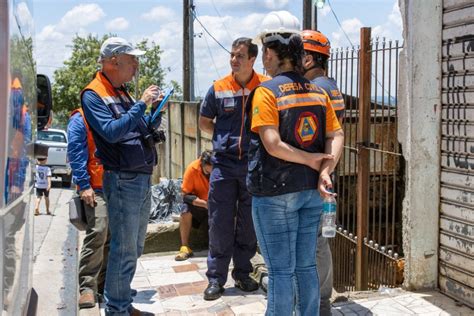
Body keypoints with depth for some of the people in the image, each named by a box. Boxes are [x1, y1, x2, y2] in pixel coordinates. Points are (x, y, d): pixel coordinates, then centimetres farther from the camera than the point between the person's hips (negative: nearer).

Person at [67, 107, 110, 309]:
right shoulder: (80, 119, -1)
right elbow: (75, 153, -9)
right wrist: (84, 186, -15)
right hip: (95, 188, -7)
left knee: (113, 236, 7)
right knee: (97, 233, -17)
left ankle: (104, 283, 17)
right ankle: (87, 287, -11)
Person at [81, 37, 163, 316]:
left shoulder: (121, 92, 15)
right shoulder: (93, 94, -10)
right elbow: (112, 132, -24)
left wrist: (155, 112, 5)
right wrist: (141, 104, -19)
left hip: (142, 179, 9)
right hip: (123, 180, -9)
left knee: (135, 248, 17)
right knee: (124, 250, -4)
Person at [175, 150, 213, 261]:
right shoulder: (192, 168, -21)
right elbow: (185, 195, -18)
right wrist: (204, 203, -32)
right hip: (198, 204, -1)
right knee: (186, 210, -30)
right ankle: (185, 248, -21)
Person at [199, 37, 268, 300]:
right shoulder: (218, 88, 1)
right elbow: (204, 122, 14)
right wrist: (226, 137, 1)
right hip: (224, 164, 1)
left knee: (249, 224, 10)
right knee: (220, 224, 3)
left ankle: (242, 273, 25)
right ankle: (216, 278, 14)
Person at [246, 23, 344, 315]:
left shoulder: (266, 92, -11)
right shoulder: (318, 92, 8)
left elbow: (273, 144, -21)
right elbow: (337, 136, 1)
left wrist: (310, 159, -10)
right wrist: (325, 170, -10)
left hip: (275, 192, -6)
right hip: (312, 191, 6)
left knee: (281, 270, 3)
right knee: (306, 266, 15)